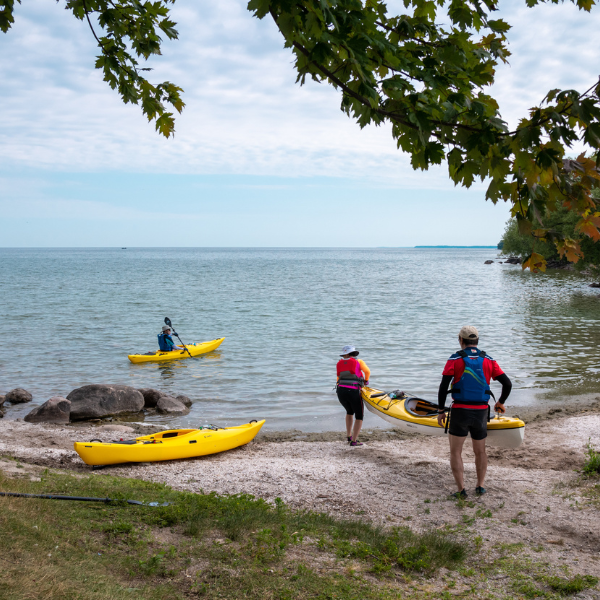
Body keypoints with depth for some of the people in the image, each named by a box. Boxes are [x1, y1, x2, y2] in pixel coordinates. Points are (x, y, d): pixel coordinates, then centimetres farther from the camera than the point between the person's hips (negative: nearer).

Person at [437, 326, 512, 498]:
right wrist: (500, 403, 20)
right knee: (480, 452, 20)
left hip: (460, 412, -3)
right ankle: (480, 486, 19)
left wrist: (441, 411, 0)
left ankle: (461, 490, 0)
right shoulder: (488, 361, 3)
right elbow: (507, 384, 3)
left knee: (455, 452, 5)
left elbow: (443, 387, -10)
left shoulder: (455, 360, -6)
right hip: (481, 412, 3)